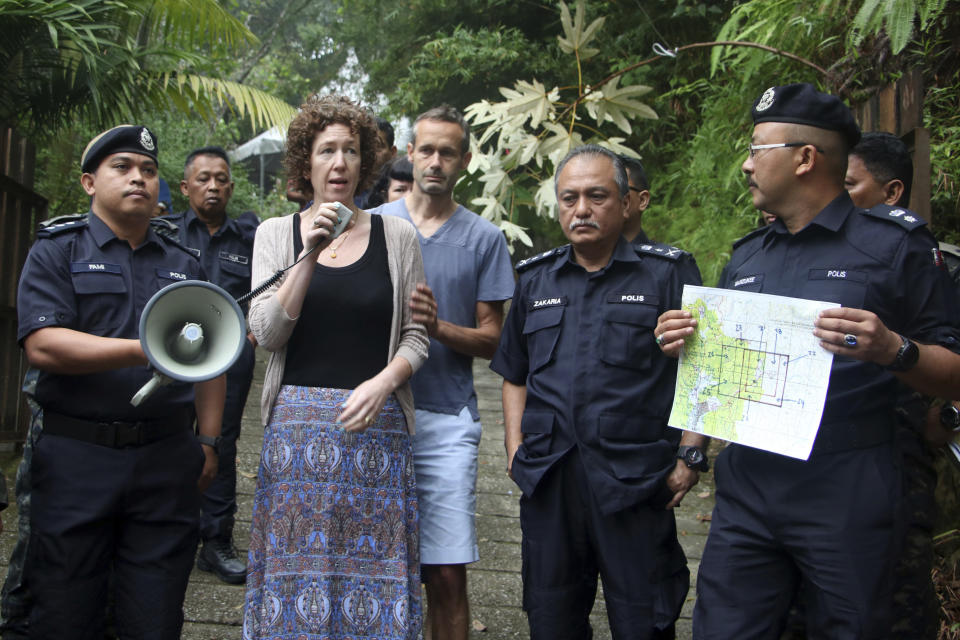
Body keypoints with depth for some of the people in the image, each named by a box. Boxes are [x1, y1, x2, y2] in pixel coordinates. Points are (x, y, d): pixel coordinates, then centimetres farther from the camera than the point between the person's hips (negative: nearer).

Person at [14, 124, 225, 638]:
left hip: (166, 459, 3)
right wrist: (143, 350, -22)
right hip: (75, 456, -3)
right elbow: (41, 345, -12)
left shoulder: (183, 263, 16)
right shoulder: (57, 251, 3)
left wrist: (209, 442, 10)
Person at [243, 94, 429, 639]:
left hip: (376, 425, 0)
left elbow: (415, 337, 6)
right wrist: (310, 255, -12)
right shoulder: (277, 233, 8)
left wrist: (383, 382, -12)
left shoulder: (397, 236, 6)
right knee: (298, 564, 3)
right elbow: (267, 333, -3)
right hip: (298, 422, 0)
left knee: (370, 564, 2)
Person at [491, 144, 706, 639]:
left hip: (635, 482, -3)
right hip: (547, 481, 4)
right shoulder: (535, 280, 13)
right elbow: (515, 376, 18)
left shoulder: (665, 275, 1)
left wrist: (690, 455, -8)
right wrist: (515, 448, 8)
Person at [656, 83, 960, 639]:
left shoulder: (894, 244, -3)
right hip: (747, 494, 5)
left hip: (847, 503, -4)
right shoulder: (746, 257, 14)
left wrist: (892, 349, -24)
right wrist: (685, 345, 1)